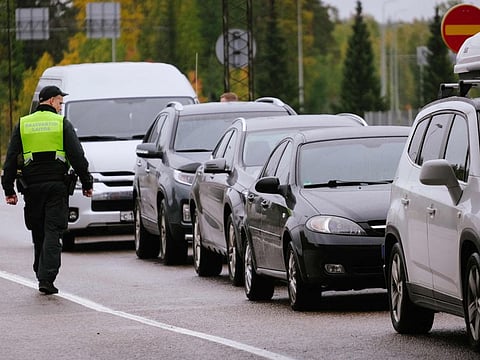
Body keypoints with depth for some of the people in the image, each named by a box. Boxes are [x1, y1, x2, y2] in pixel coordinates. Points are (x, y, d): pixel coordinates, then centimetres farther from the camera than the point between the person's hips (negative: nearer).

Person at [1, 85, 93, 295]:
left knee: (38, 233, 14)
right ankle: (47, 279, -15)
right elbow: (77, 157, -4)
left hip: (32, 186, 3)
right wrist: (87, 183, 3)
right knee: (52, 232, -5)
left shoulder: (23, 124, 8)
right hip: (57, 186, -3)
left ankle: (41, 275, 18)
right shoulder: (62, 124, 0)